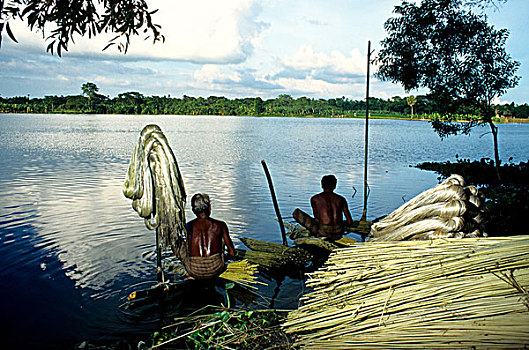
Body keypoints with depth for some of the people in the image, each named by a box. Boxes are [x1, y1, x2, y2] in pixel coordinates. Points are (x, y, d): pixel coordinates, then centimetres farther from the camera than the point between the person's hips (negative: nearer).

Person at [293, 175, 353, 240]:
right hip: (338, 235, 5)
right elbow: (350, 222, 10)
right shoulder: (341, 199, 9)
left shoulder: (314, 199, 4)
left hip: (324, 232, -4)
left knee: (296, 212, 6)